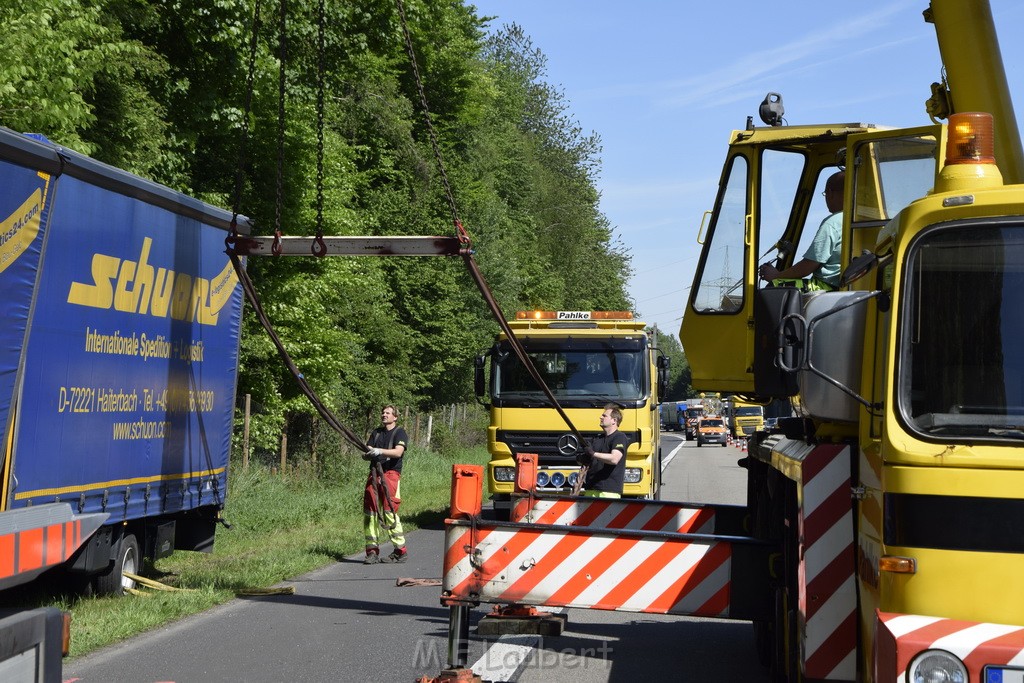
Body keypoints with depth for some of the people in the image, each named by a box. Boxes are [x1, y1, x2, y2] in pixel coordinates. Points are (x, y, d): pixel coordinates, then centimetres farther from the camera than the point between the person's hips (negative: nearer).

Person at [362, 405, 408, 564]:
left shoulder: (400, 433, 4)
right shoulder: (376, 433, 21)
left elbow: (398, 452, -13)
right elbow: (367, 453, 14)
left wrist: (380, 451, -25)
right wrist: (367, 454, -10)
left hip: (390, 475, -6)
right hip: (374, 475, 6)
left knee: (389, 512, -13)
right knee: (369, 512, 0)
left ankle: (401, 550, -6)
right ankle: (372, 551, 5)